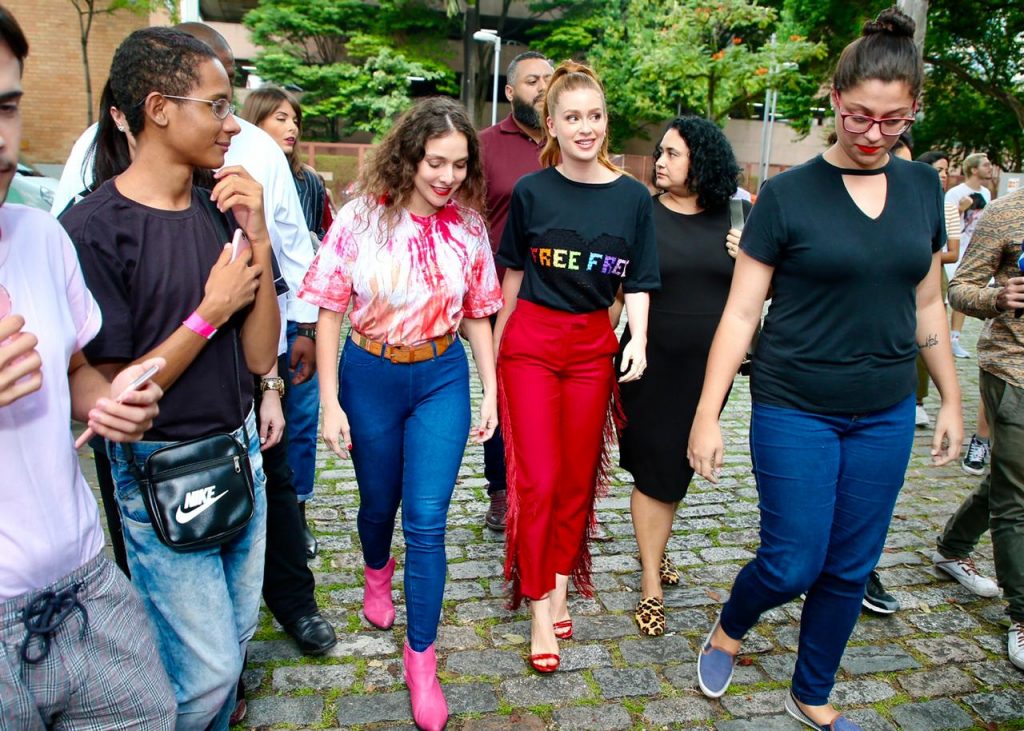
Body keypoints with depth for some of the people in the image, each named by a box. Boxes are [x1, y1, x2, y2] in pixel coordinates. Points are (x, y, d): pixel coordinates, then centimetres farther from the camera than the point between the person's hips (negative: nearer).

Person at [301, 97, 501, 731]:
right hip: (370, 375, 0)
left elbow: (477, 315, 5)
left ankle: (421, 658, 14)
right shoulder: (362, 219, -10)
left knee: (427, 521, -2)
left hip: (442, 378, 1)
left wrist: (491, 393, 3)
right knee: (379, 500, 19)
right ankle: (377, 572, 55)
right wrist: (330, 402, -9)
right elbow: (330, 314, -6)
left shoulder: (468, 226, -4)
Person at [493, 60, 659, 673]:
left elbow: (637, 282, 3)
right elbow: (515, 272, 8)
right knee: (538, 479, -3)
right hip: (532, 340, -1)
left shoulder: (632, 197, 0)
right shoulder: (532, 191, -2)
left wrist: (639, 340, -13)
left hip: (594, 345, 2)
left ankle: (561, 586, 30)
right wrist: (497, 343, 13)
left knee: (579, 477, 10)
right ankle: (540, 609, 10)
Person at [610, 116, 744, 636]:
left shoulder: (736, 218, 3)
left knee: (682, 464, 16)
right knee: (653, 468, 2)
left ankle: (654, 546, 40)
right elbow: (617, 291, -3)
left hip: (710, 364, 3)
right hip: (652, 362, -3)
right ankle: (651, 585, 15)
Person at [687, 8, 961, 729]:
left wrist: (952, 399, 13)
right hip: (795, 410, -4)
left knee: (850, 568, 13)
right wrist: (707, 414, -12)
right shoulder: (788, 193, -9)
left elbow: (927, 303, 13)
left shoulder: (922, 187, 5)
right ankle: (728, 630, 34)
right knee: (793, 565, 0)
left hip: (886, 414, 5)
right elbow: (740, 312, -9)